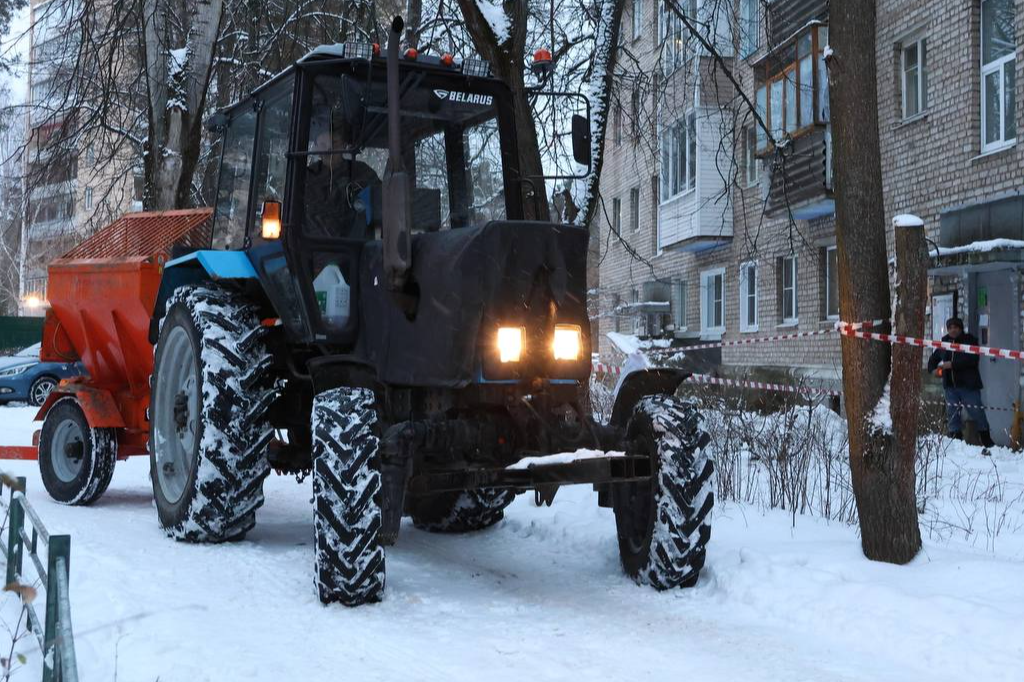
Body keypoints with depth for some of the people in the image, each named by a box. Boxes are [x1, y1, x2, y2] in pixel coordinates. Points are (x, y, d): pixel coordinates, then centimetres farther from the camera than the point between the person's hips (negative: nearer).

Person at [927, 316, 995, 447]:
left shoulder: (969, 341, -3)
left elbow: (972, 359, -18)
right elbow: (933, 358, 26)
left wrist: (952, 364, -22)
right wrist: (933, 369, 6)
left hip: (968, 384, -5)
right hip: (950, 385, 5)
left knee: (976, 412, -1)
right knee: (952, 413, 4)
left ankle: (987, 440, 10)